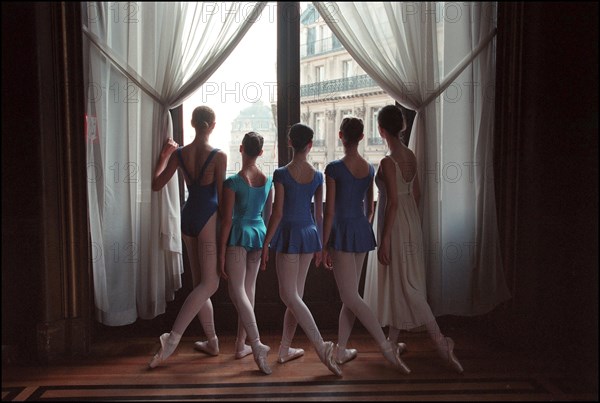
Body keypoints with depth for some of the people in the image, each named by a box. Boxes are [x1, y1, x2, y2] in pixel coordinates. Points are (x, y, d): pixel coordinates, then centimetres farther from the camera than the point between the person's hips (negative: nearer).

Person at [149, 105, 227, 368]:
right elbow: (221, 196, -9)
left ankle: (212, 341, 21)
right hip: (209, 217, -6)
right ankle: (173, 337, -14)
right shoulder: (218, 156, -10)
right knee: (209, 284, -2)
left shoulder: (179, 154, 3)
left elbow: (156, 184, 10)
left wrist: (163, 156, 21)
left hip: (188, 216, 6)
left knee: (199, 282, 13)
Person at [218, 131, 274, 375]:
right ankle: (241, 345, 22)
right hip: (259, 235, 5)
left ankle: (256, 344, -16)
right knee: (249, 289, 13)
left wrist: (221, 253, -7)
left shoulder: (233, 182, -13)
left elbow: (227, 220, -13)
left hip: (239, 236, -5)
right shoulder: (268, 180, 3)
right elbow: (269, 215, 10)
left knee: (237, 291, -3)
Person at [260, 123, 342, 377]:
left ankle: (322, 347, -12)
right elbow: (319, 213, 8)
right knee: (296, 294, 13)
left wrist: (265, 244, -6)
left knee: (289, 296, -2)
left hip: (289, 234, -6)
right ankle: (284, 350, 23)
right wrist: (319, 245, 17)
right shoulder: (317, 175, 4)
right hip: (309, 233, 6)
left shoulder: (281, 174, -11)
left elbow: (277, 213, -13)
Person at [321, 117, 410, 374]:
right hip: (363, 230, 7)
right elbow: (370, 208, 12)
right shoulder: (369, 168, 5)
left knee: (350, 297, -2)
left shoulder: (334, 168, -13)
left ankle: (386, 346, -8)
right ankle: (340, 349, 22)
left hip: (341, 232, -7)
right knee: (350, 295, 13)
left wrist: (324, 246, -7)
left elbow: (330, 212, -13)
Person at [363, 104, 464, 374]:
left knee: (405, 285, -2)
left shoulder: (388, 162, -19)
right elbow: (416, 194, 11)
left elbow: (393, 202, -21)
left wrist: (384, 239, -17)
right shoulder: (410, 156, 5)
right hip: (411, 221, 9)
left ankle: (440, 341, -2)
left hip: (395, 225, -9)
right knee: (397, 282, 17)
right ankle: (393, 339, 31)